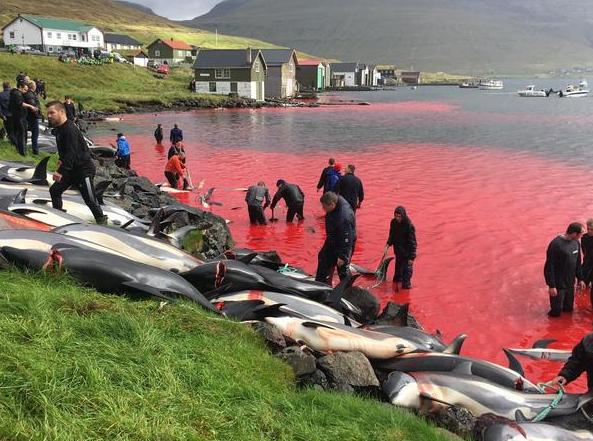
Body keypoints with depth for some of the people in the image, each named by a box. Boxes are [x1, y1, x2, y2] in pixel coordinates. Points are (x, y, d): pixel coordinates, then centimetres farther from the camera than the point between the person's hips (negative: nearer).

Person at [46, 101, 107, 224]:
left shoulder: (70, 129, -24)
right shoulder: (58, 128, 7)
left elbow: (71, 153, -31)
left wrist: (60, 171, -34)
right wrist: (61, 160, 12)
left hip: (84, 169, -10)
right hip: (71, 169, 10)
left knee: (90, 200, -4)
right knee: (54, 190, 13)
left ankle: (102, 220, 15)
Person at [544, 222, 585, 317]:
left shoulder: (576, 243, -1)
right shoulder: (556, 244, -24)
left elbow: (577, 262, 12)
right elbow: (549, 267, -21)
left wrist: (580, 278, 15)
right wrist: (551, 285, -19)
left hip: (570, 282, 7)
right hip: (558, 284, -7)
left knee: (569, 308, 20)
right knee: (556, 311, 7)